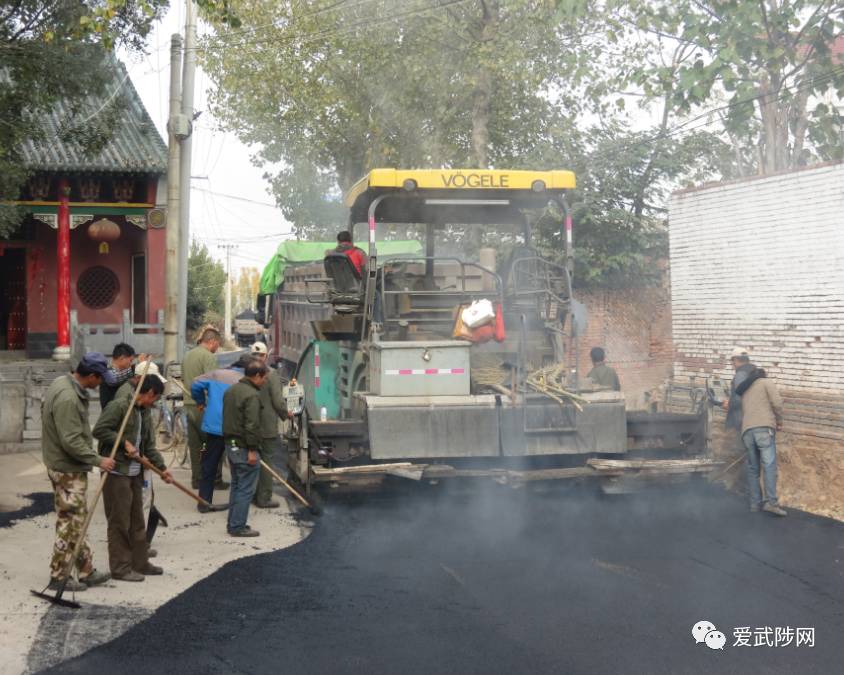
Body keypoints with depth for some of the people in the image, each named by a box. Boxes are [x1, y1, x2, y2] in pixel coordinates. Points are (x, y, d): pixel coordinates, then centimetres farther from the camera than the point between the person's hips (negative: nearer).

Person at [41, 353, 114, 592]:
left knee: (76, 521, 15)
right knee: (70, 523, 0)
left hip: (60, 464, 10)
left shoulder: (61, 383, 5)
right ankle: (58, 577, 10)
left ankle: (86, 571, 24)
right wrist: (98, 460, -20)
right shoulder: (68, 398, -27)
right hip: (68, 469, -10)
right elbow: (72, 441, -28)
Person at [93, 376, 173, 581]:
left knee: (137, 521, 16)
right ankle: (120, 568, 7)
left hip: (135, 473, 9)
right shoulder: (119, 406, -13)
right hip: (117, 473, -9)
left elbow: (149, 446, 17)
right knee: (119, 522, -1)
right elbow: (99, 430, -19)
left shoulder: (144, 414, 14)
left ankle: (140, 562, 26)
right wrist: (124, 443, -18)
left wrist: (162, 467, 9)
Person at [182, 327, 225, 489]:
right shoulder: (208, 356, -14)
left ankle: (197, 479, 15)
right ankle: (215, 480, 4)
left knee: (195, 445, 12)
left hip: (189, 405, 8)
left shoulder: (188, 355, 14)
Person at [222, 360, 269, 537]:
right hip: (244, 447, -10)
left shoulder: (231, 390, 12)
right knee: (246, 489, -3)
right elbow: (252, 425, -23)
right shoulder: (252, 395, -19)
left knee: (236, 485, 17)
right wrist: (252, 450, -21)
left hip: (230, 444, 10)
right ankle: (238, 527, 0)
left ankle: (233, 523, 23)